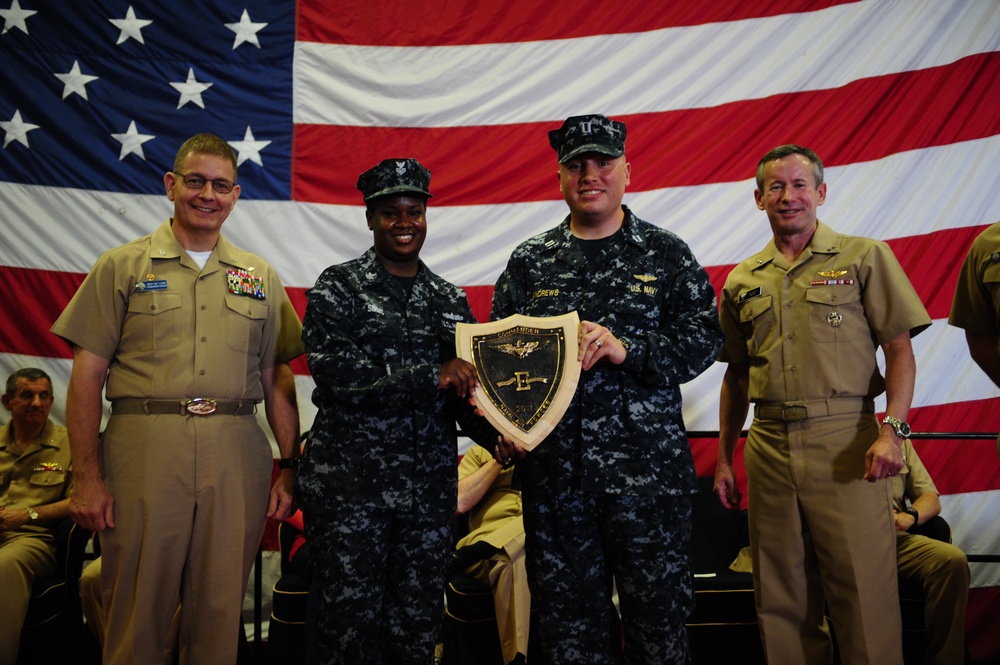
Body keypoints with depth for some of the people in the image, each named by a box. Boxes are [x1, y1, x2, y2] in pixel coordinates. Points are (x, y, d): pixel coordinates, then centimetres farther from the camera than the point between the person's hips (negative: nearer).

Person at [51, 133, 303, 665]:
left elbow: (277, 379, 12)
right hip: (144, 446, -2)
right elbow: (87, 376, 1)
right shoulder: (122, 267, 6)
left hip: (237, 456, 2)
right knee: (137, 611, 5)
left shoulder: (260, 277, 14)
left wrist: (289, 467, 4)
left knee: (220, 612, 8)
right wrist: (87, 477, -6)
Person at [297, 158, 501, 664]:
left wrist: (500, 435, -6)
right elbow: (332, 370, -16)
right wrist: (432, 376, -18)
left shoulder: (450, 300, 13)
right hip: (349, 482, -4)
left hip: (430, 487, 4)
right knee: (348, 624, 1)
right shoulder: (338, 288, 0)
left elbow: (468, 389, 14)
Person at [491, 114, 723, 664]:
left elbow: (702, 340, -2)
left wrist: (625, 348, -16)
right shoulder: (529, 262, 10)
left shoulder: (666, 256, 5)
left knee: (657, 610, 7)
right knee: (567, 614, 11)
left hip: (646, 468, -2)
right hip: (553, 468, 2)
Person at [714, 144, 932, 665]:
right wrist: (724, 458, 15)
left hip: (844, 442, -3)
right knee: (781, 598, 10)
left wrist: (893, 429, -15)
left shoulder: (864, 257, 4)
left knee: (865, 592, -2)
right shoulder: (742, 281, 14)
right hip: (769, 446, 4)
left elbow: (900, 349, -1)